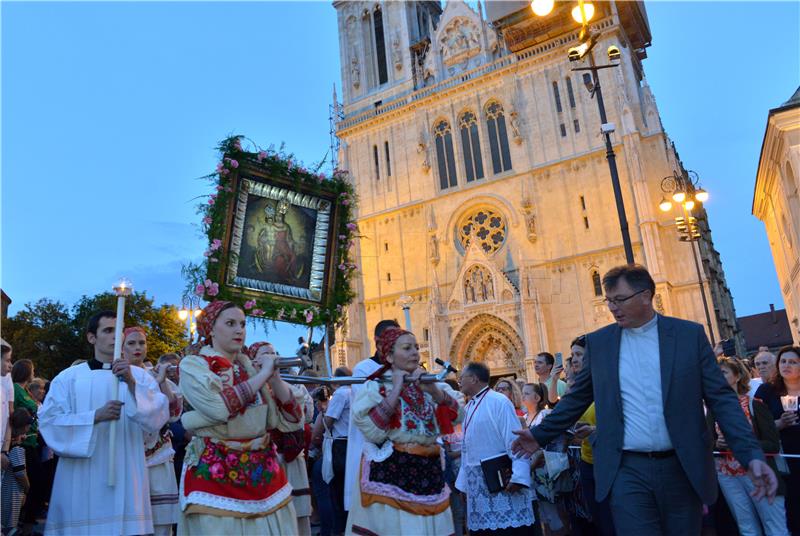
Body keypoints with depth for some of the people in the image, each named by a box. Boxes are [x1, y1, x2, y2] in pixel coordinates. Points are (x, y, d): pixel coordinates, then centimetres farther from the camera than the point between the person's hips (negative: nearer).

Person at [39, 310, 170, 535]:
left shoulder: (140, 376, 6)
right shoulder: (69, 377, 5)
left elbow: (158, 418, -6)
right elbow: (49, 422, -4)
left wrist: (132, 383, -18)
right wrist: (95, 416, -17)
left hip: (125, 478, 1)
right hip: (81, 479, 0)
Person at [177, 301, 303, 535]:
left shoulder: (251, 366, 7)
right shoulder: (193, 364, -4)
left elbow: (291, 421, 3)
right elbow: (220, 406, -25)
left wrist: (274, 377, -9)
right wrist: (263, 374, -14)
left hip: (263, 471, 4)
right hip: (216, 474, -4)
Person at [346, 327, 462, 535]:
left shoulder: (425, 385, 10)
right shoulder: (376, 387, -5)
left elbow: (457, 416, 2)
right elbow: (373, 432, -19)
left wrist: (434, 391, -11)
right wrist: (396, 391, -16)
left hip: (429, 472, 5)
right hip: (393, 473, -5)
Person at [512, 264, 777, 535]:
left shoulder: (690, 334, 0)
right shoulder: (598, 341, 2)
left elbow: (721, 398, -1)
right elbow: (576, 398, 9)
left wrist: (752, 454, -11)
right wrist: (541, 435, 7)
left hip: (682, 469, 1)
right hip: (628, 471, 0)